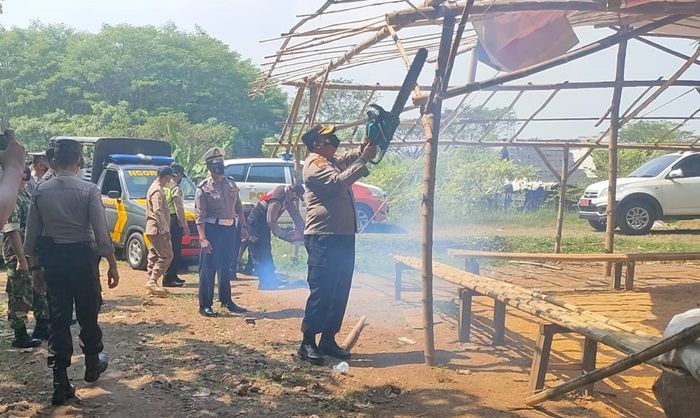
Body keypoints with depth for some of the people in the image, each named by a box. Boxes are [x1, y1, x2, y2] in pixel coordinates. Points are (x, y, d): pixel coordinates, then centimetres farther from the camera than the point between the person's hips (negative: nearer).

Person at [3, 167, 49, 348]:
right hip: (19, 256, -9)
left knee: (40, 292, 16)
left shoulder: (25, 194, 12)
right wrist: (21, 259, -24)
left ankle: (42, 328, 27)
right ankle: (20, 336, 11)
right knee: (20, 296, 1)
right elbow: (12, 230, -23)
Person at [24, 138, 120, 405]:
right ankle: (92, 366, 36)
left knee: (58, 319, 7)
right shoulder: (88, 190, -11)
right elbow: (102, 234, -13)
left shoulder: (41, 191, -1)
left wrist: (35, 266, 14)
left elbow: (31, 235, 3)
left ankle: (61, 385, 6)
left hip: (52, 260, 3)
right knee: (88, 315, 15)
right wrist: (112, 265, -5)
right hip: (82, 258, -3)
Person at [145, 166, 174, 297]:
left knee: (154, 256, 10)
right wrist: (164, 229, -23)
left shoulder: (154, 188, 18)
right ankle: (152, 281, -11)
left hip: (153, 230, 11)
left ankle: (152, 283, 13)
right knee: (166, 256, -9)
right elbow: (158, 211, -22)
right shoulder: (157, 191, -14)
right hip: (158, 229, -11)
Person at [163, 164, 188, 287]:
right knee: (174, 251, -5)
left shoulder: (163, 186, 12)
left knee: (172, 250, 16)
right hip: (174, 221, -9)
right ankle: (168, 279, -5)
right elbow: (179, 209, -18)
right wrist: (184, 225, -14)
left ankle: (173, 276, 23)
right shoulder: (175, 188, -13)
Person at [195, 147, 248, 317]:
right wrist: (203, 239, -21)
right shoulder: (203, 188, -8)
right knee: (208, 269, 0)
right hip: (212, 229, -6)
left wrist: (244, 226, 8)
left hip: (230, 229, 6)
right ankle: (205, 305, 7)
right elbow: (199, 215, -13)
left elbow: (238, 207, 16)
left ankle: (226, 300, 27)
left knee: (226, 268, 15)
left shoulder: (231, 184, 9)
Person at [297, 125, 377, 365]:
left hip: (344, 236, 10)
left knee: (340, 293, 11)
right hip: (323, 238, -10)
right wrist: (364, 159, -21)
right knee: (321, 292, -8)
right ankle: (308, 343, -2)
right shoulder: (314, 163, -9)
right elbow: (338, 182, -23)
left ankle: (328, 340, 18)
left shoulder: (333, 160, 20)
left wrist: (365, 150, 1)